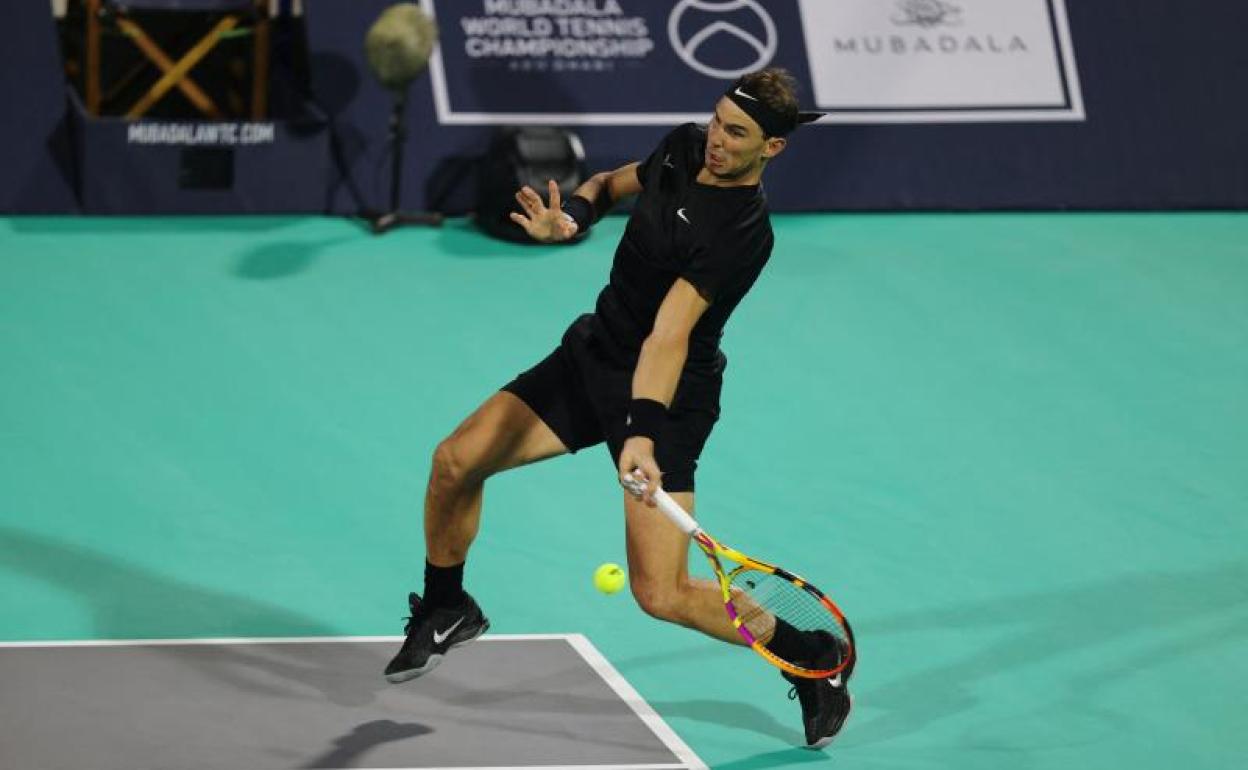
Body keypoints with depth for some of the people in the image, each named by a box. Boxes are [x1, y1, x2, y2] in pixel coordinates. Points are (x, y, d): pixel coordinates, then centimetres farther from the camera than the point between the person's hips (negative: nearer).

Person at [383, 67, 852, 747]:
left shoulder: (742, 233, -27)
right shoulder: (685, 147, -4)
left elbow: (667, 335, -37)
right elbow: (614, 182, 19)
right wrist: (573, 216, -3)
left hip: (665, 394, -7)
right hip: (592, 353, 7)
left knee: (661, 596, -13)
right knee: (457, 461, -7)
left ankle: (813, 658, 11)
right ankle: (444, 611, 21)